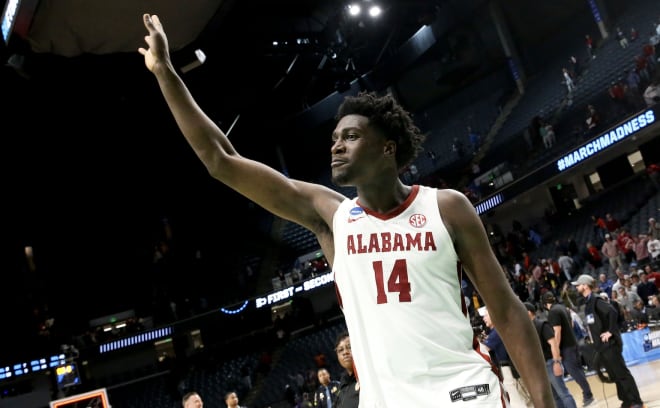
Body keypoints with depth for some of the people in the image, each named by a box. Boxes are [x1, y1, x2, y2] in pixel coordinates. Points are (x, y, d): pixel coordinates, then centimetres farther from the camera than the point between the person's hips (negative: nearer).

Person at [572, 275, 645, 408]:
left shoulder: (595, 300, -13)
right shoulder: (587, 302, 14)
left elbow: (612, 312, -26)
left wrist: (610, 332, -22)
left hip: (609, 343, -9)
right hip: (600, 345, 9)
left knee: (622, 373, -5)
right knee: (614, 375, 13)